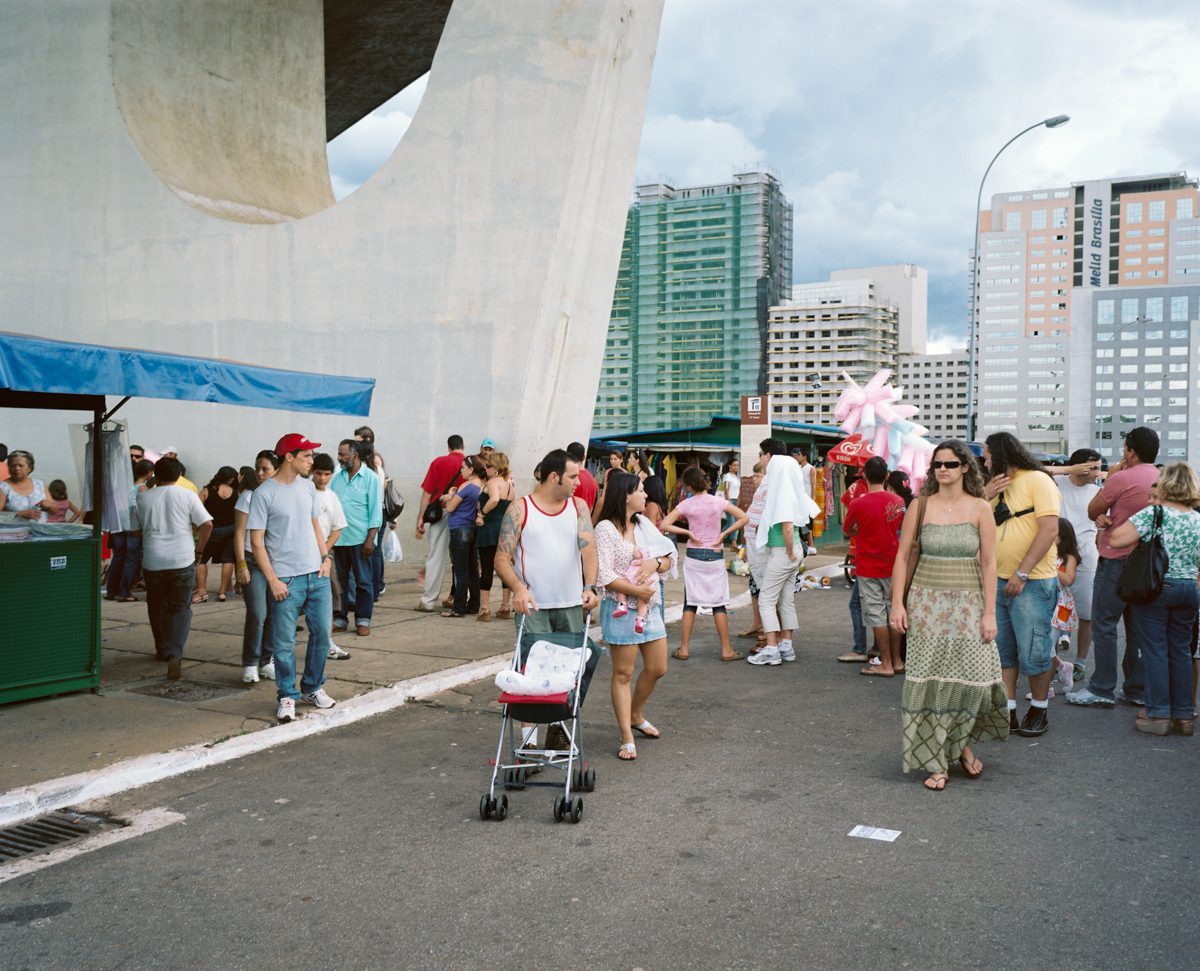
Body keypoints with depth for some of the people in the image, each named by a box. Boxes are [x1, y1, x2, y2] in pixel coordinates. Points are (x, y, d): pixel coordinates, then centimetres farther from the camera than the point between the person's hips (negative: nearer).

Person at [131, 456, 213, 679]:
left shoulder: (143, 498, 6)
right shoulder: (187, 495, -1)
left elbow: (135, 530, 13)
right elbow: (207, 525, -7)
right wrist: (198, 550, 5)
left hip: (152, 561, 2)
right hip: (182, 560, -2)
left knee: (157, 608, 19)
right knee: (180, 609, 2)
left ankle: (163, 650, 32)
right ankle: (175, 655, -15)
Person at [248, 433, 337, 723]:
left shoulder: (307, 487, 9)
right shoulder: (264, 494, -9)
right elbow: (256, 541, -9)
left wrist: (326, 558, 5)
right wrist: (273, 580, -14)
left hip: (317, 575, 6)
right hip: (286, 580, -6)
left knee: (321, 633, 11)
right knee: (284, 642, 1)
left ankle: (313, 688, 28)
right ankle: (287, 697, 16)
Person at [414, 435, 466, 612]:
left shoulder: (439, 462, -1)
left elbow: (427, 492, -4)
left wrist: (421, 518, -2)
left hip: (441, 512, -1)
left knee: (436, 557, 1)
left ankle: (429, 600, 2)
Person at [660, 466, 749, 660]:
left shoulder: (686, 504, -6)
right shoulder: (719, 501, -5)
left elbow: (664, 525, -10)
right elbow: (744, 518, -5)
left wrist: (688, 533, -6)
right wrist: (723, 534, -4)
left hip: (693, 556, 0)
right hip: (715, 557, 0)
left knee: (690, 604, 7)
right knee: (719, 604, 6)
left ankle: (683, 649, 9)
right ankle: (726, 650, 9)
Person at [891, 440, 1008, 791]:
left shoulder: (980, 509, 0)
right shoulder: (920, 506, 2)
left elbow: (988, 563, 0)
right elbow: (903, 556, 4)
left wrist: (989, 613, -5)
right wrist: (897, 604, -2)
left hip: (968, 603, 0)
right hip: (927, 601, 0)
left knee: (972, 677, -3)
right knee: (930, 680, -1)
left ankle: (961, 743, 26)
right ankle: (935, 762, 9)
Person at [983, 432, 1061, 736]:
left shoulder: (1037, 480, -7)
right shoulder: (997, 486, 16)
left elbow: (1050, 530, -16)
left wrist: (1022, 573, -19)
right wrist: (985, 498, -2)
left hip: (1031, 582, -7)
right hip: (998, 581, 7)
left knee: (1033, 652, 1)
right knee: (1002, 650, 9)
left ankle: (1039, 711, 17)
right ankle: (1008, 712, 17)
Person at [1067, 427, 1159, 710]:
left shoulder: (1121, 479, -15)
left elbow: (1092, 511, -2)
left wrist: (1109, 478, 4)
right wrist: (1106, 518, 2)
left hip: (1117, 560, -7)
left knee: (1104, 625, -1)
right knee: (1137, 627, 12)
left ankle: (1102, 690, 1)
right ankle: (1136, 689, 16)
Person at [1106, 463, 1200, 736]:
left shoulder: (1153, 514, -12)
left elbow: (1115, 540, -16)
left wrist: (1107, 528, 3)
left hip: (1154, 588, -5)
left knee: (1155, 650, 2)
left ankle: (1158, 714, 4)